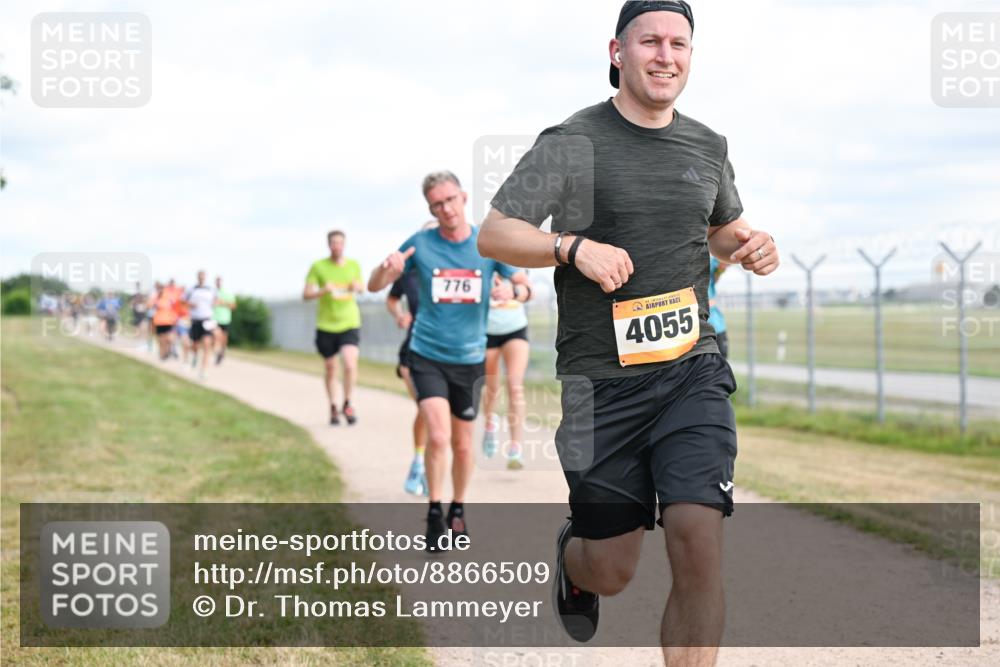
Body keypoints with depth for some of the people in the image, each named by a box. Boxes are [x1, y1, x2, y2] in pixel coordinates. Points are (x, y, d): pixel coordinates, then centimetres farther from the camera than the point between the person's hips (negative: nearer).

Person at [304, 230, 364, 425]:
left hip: (350, 323, 0)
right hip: (326, 326, 0)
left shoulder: (354, 265, 4)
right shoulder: (318, 266, -2)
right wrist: (323, 291, -24)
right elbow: (306, 294, -5)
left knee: (350, 364, -18)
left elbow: (361, 288, 19)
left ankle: (347, 404, 3)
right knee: (331, 370, 9)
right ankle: (333, 409, 27)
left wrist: (357, 287, -5)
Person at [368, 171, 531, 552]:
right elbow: (374, 287, 1)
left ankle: (458, 510, 34)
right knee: (438, 436, -17)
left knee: (462, 443, 12)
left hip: (469, 359, 2)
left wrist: (512, 291, -23)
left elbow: (526, 288, 1)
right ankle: (434, 513, 0)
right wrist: (387, 269, -23)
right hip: (427, 355, -2)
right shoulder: (420, 244, -5)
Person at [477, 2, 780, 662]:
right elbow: (493, 234, -6)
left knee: (699, 545, -16)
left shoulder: (708, 147, 11)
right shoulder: (571, 143, -3)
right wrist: (575, 246, -23)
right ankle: (572, 555, 45)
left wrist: (750, 246, 5)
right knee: (612, 572, 7)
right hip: (601, 382, -3)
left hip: (694, 369, 3)